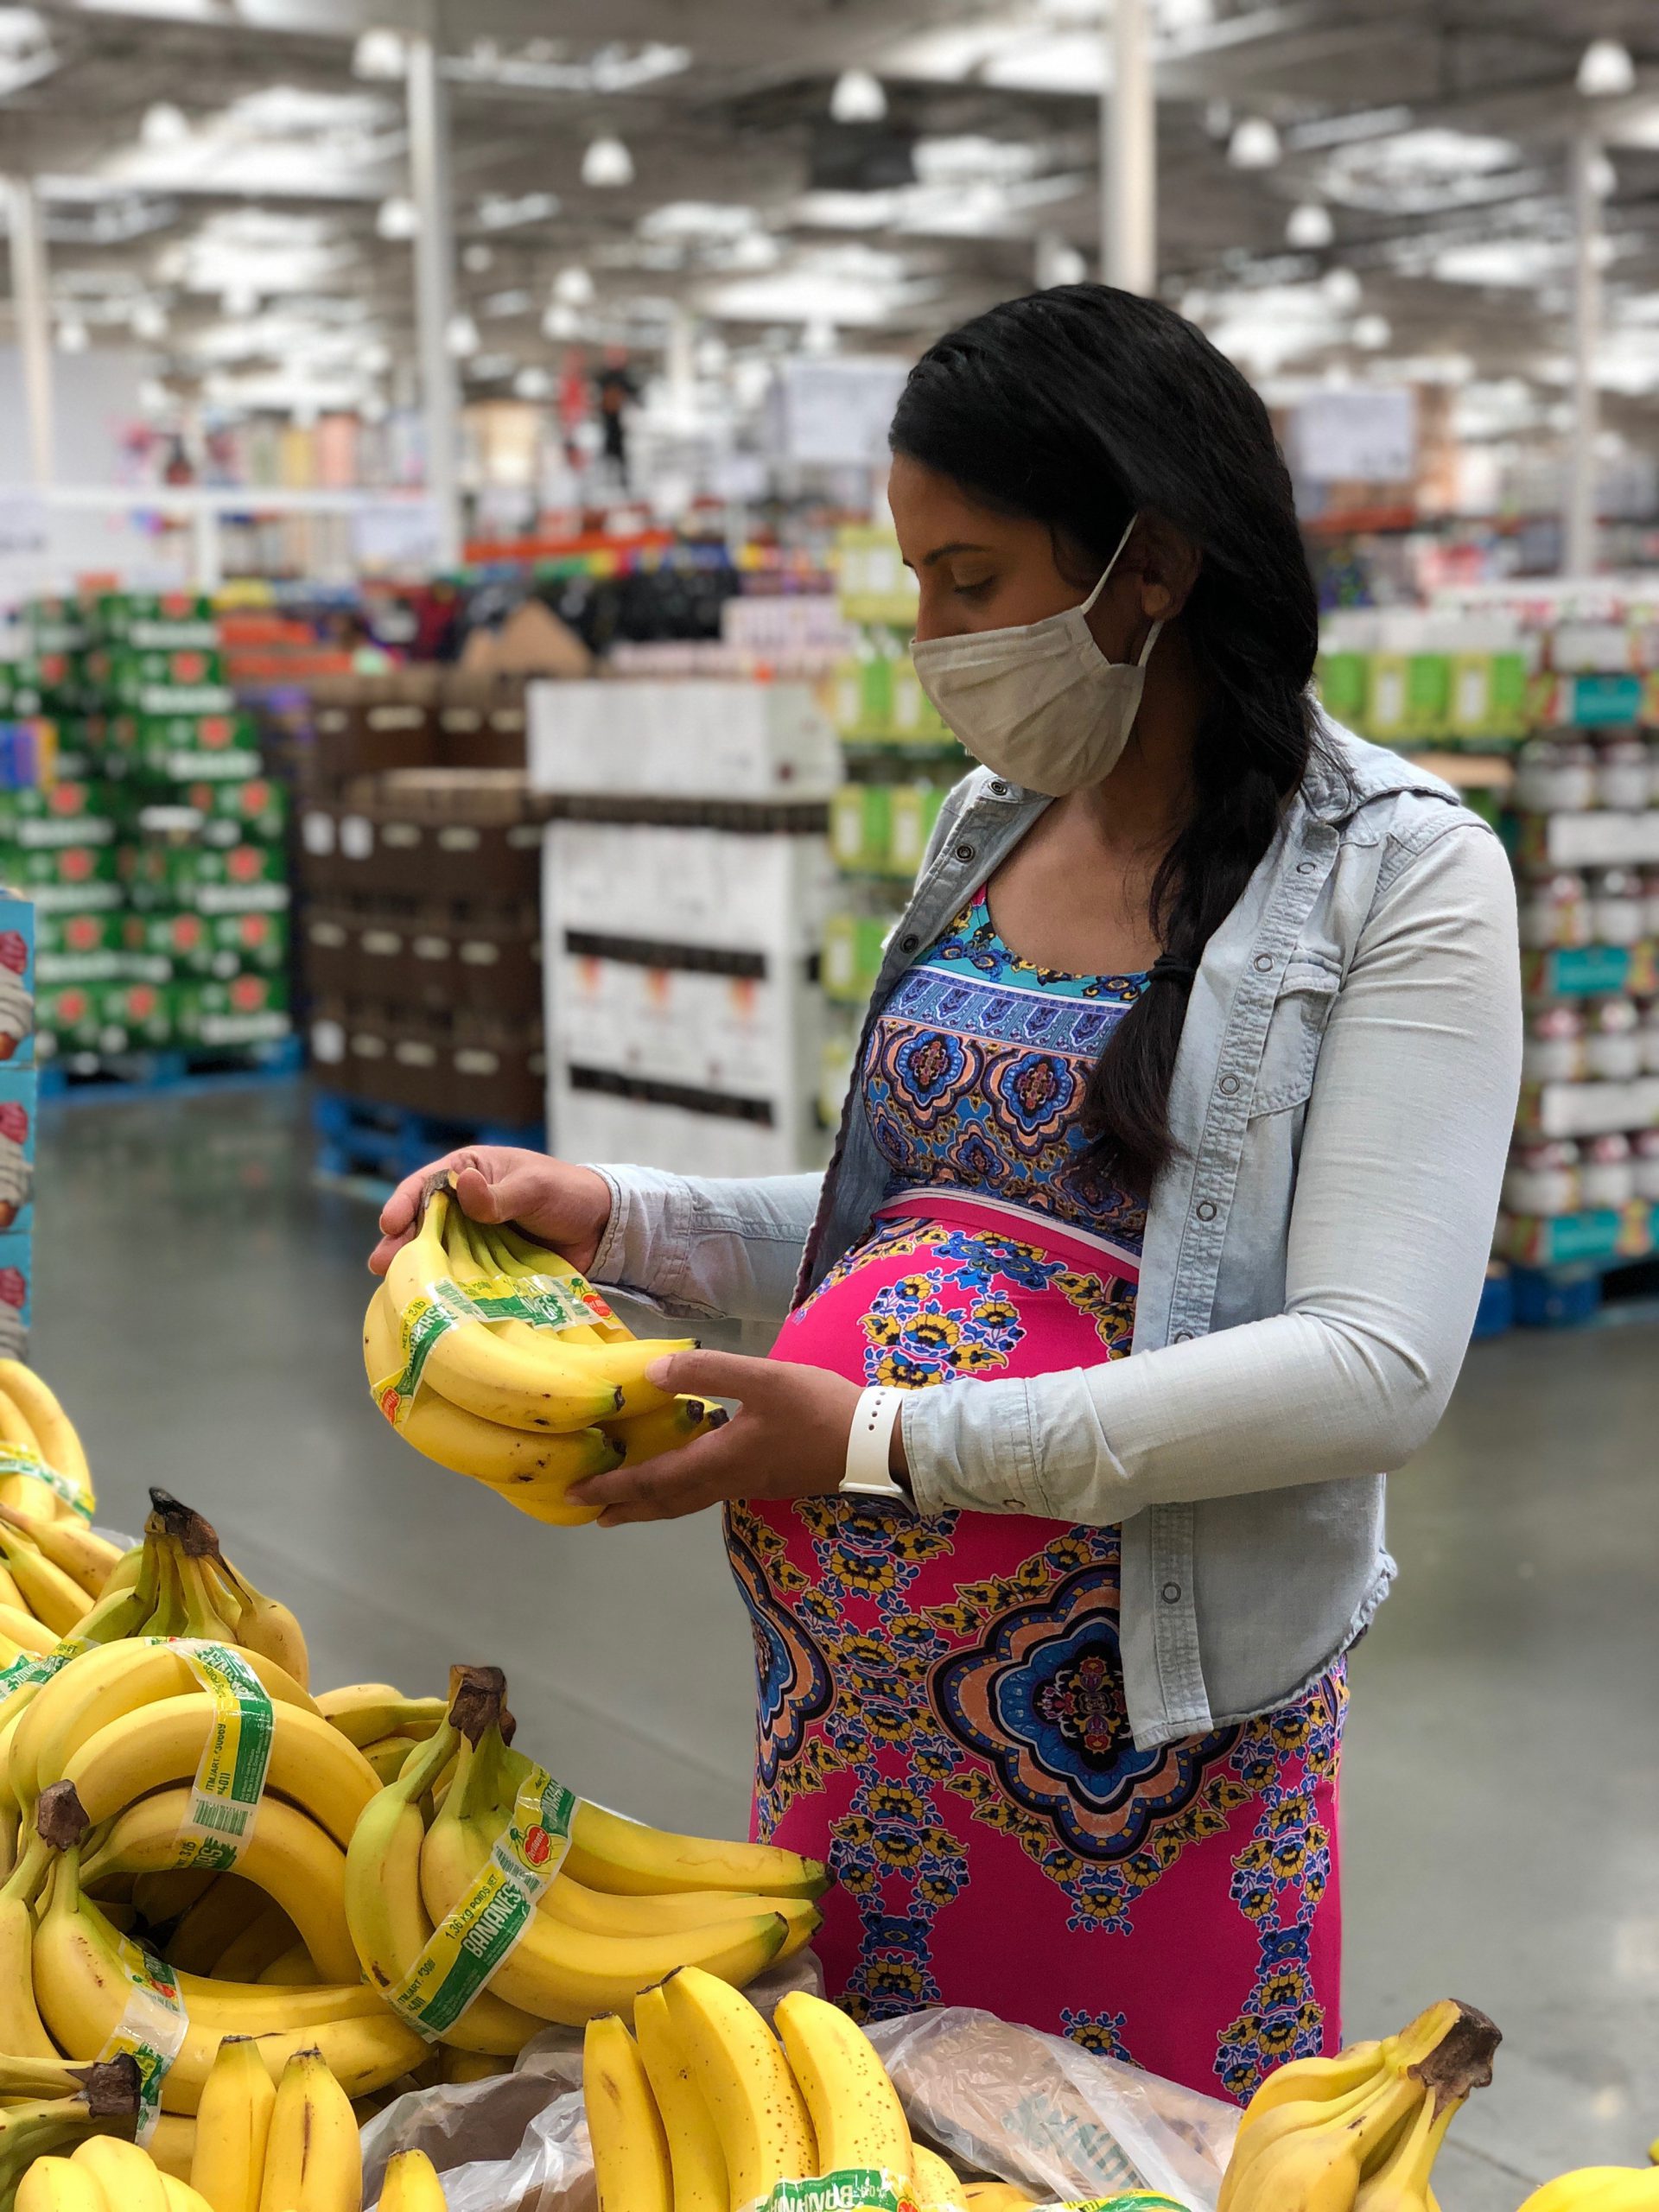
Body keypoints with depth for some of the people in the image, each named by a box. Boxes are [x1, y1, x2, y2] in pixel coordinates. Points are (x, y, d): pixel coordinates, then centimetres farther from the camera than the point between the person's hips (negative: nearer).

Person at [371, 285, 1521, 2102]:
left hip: (1141, 1725, -6)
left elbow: (1377, 1367, -19)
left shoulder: (1397, 872, -11)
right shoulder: (989, 819, 9)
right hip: (851, 1681, 6)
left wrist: (888, 1446, -22)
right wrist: (625, 1221, 2)